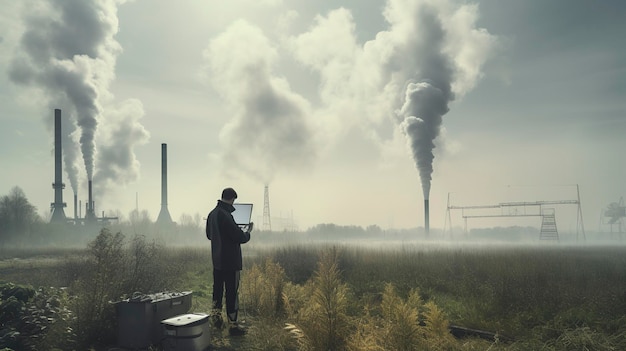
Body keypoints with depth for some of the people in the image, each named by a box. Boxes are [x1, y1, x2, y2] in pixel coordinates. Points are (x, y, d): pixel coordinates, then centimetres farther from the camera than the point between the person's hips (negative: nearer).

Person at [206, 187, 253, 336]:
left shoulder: (212, 214, 5)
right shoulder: (226, 216, -24)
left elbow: (209, 235, 19)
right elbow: (241, 238, -21)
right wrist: (248, 230, -2)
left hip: (217, 260, 9)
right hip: (231, 261, -9)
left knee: (217, 288, 19)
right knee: (232, 292, -1)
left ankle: (216, 316, 31)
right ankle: (233, 324, 6)